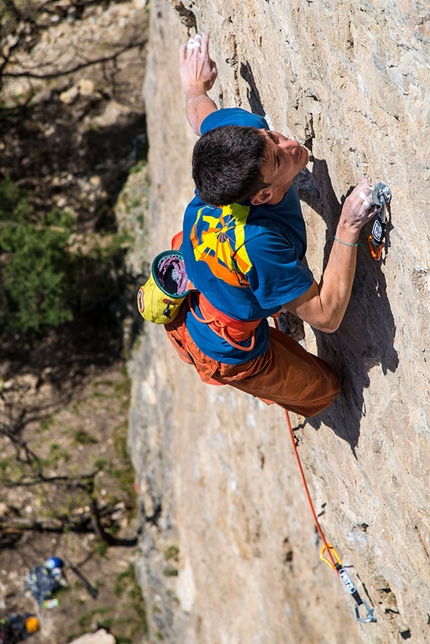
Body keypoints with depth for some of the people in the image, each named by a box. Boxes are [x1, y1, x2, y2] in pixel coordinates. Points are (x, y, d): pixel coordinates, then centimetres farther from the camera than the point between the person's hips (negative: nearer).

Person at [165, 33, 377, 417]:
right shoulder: (260, 245, -48)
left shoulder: (243, 127, -29)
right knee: (322, 388, 22)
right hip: (226, 353, -6)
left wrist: (194, 87, 22)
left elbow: (200, 113, -2)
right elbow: (326, 317, -35)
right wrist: (348, 229, -40)